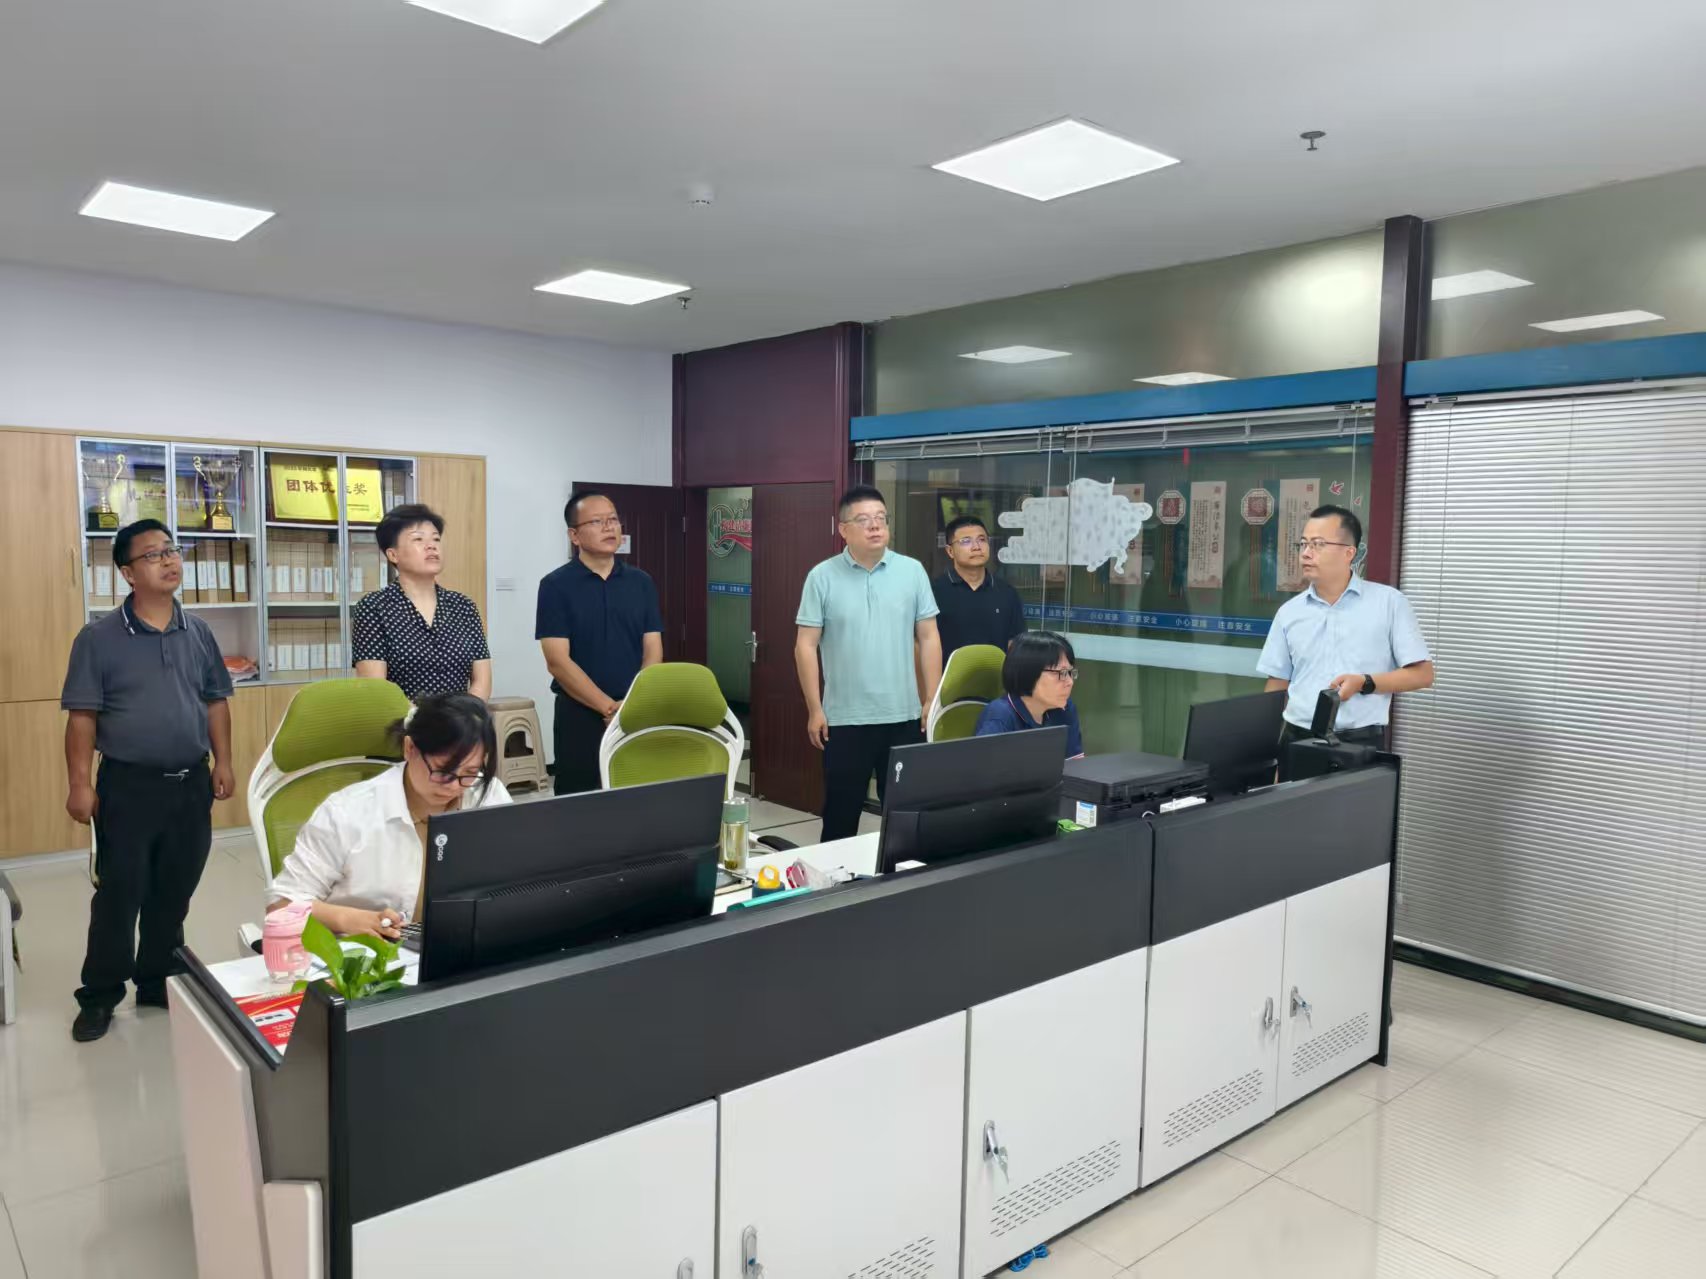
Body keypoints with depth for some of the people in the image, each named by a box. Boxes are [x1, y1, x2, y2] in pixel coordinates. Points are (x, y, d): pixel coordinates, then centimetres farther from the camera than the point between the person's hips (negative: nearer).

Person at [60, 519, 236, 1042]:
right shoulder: (99, 637, -6)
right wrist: (80, 783, -10)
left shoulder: (198, 632, 5)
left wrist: (223, 763, 6)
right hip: (129, 784, -3)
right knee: (119, 893, 3)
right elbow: (82, 716, -7)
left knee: (174, 892, 12)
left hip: (191, 782, 4)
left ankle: (159, 984, 27)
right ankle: (99, 997, 19)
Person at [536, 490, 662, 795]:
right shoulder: (556, 585, -5)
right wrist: (611, 707, -17)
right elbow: (558, 661, -11)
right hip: (580, 716, -3)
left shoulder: (641, 582, 7)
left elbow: (653, 651, 3)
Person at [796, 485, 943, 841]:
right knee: (841, 812, 9)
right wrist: (814, 709, -5)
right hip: (844, 718, -1)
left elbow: (929, 639, 4)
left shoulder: (912, 571, 2)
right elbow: (806, 645, -2)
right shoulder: (822, 576, -3)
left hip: (903, 715, 2)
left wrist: (932, 701, 0)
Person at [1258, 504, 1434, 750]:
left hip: (1361, 743, -2)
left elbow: (1422, 673, 0)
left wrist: (1365, 683, -14)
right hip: (1298, 739, 2)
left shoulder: (1389, 602, 0)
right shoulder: (1289, 612, 8)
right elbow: (1277, 687, 10)